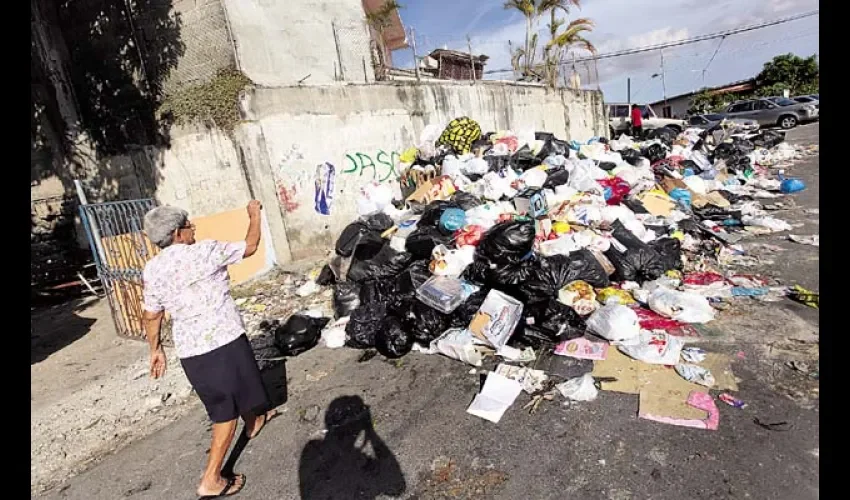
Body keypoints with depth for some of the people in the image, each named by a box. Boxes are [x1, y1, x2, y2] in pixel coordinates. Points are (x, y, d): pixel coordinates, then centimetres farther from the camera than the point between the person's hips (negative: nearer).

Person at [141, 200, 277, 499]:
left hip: (188, 351, 7)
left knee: (230, 391, 28)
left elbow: (151, 316, 10)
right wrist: (255, 214, 11)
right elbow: (251, 246, -3)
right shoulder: (205, 252, -14)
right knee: (227, 411, 11)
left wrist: (156, 349, 23)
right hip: (224, 342, -6)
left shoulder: (151, 270, 4)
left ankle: (254, 422, 51)